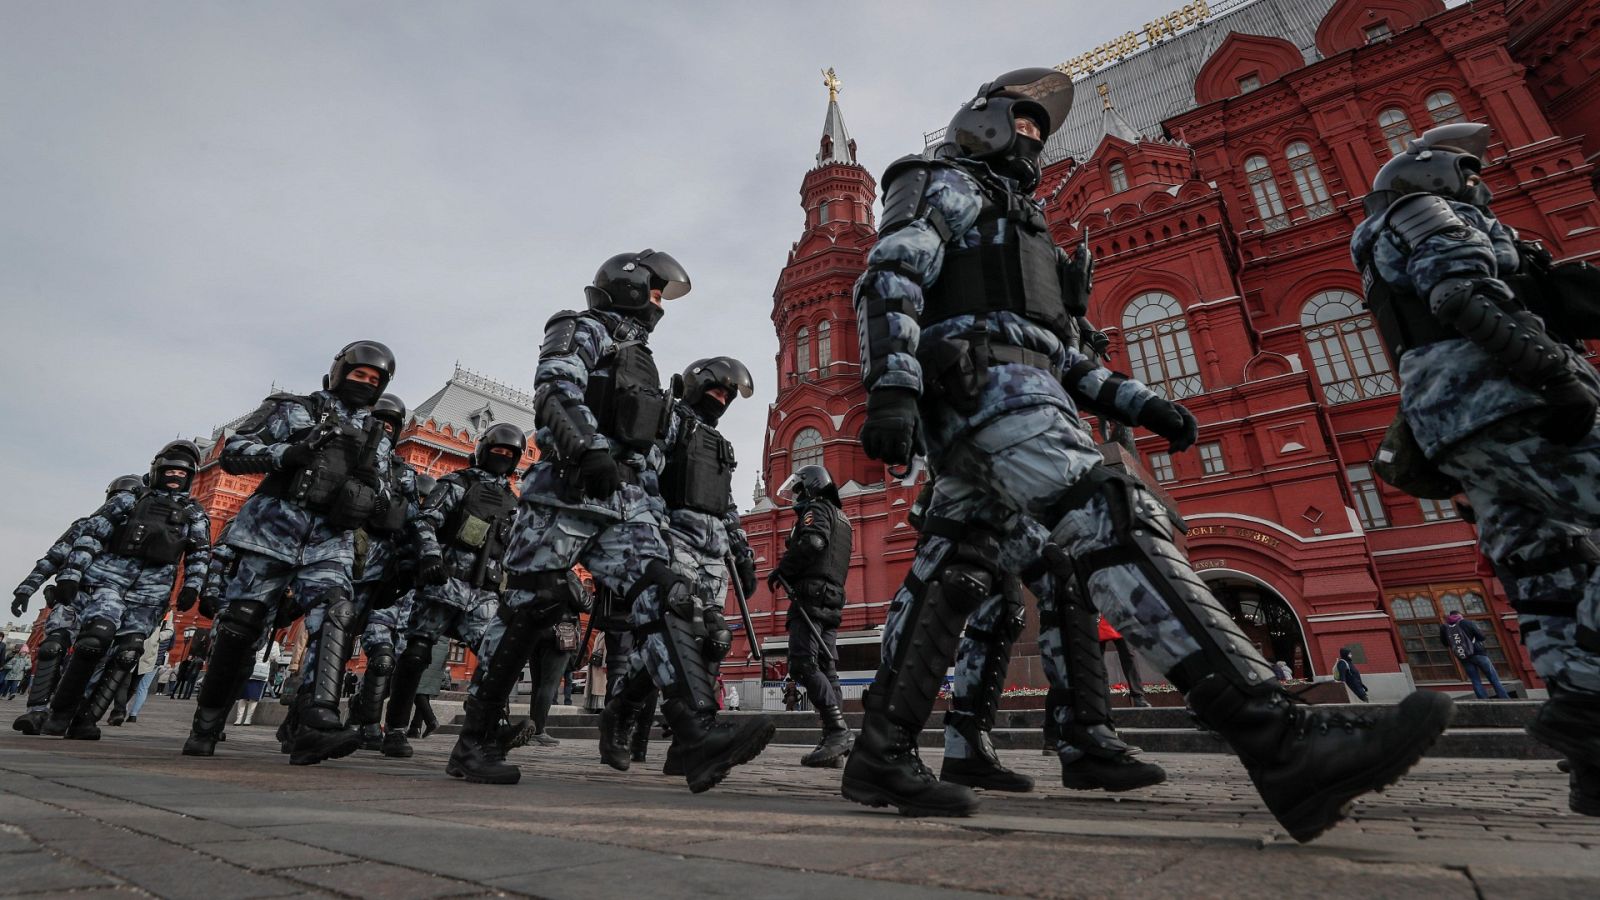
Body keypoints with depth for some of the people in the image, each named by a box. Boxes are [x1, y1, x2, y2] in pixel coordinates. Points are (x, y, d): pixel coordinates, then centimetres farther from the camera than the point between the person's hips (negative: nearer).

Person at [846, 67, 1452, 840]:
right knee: (1113, 521, -24)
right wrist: (890, 387, -24)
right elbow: (888, 279, -6)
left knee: (953, 574, 0)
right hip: (982, 379, -9)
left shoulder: (1013, 219, 40)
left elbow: (1052, 347, 31)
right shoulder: (944, 183, 16)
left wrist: (1131, 401, 17)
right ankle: (1276, 739, -30)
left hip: (1010, 386, 9)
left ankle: (881, 754, 3)